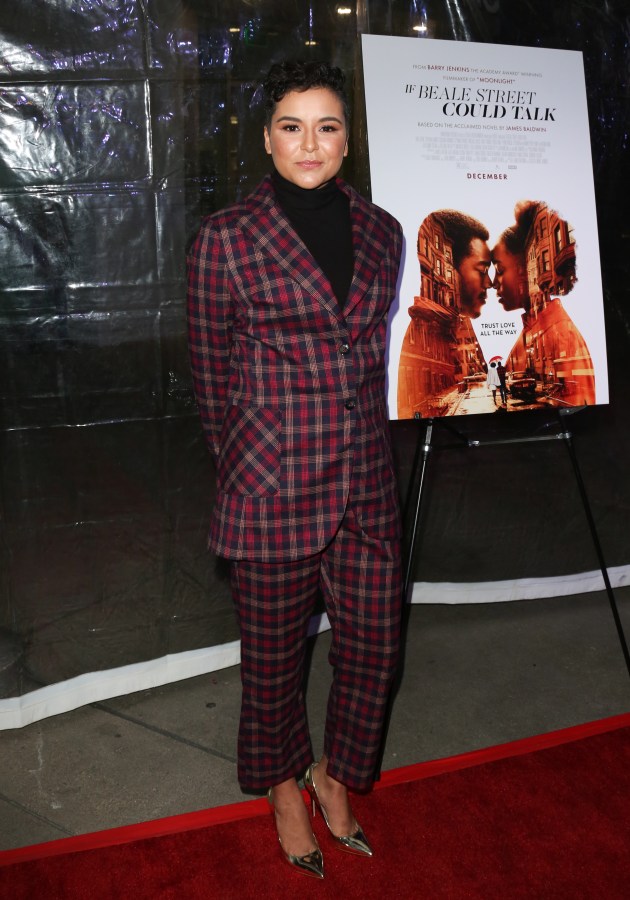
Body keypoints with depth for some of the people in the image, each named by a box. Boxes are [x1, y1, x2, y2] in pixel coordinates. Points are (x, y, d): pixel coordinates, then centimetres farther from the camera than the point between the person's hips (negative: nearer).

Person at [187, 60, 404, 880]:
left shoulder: (381, 233, 7)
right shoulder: (227, 238, -6)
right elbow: (212, 374, 1)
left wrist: (357, 440, 13)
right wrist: (248, 466, 6)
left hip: (366, 482, 4)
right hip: (272, 492, -4)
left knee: (374, 647, 13)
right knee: (275, 656, 13)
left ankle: (334, 774, 43)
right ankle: (284, 788, 42)